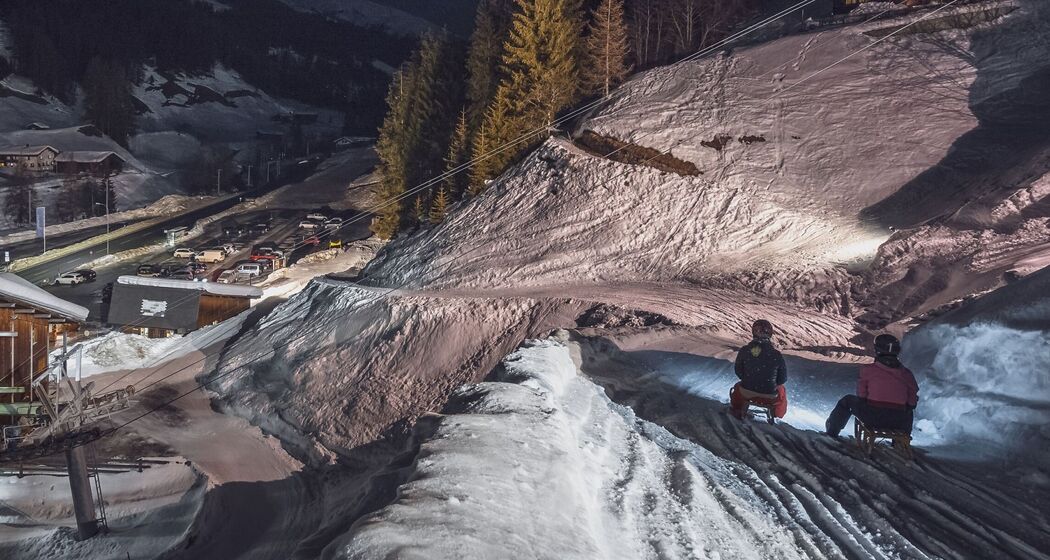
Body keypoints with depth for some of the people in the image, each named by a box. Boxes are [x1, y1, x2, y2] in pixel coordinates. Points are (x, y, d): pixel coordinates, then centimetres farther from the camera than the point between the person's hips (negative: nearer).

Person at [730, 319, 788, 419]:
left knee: (736, 388, 37)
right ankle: (779, 413, 60)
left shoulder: (744, 351, -15)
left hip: (746, 394, 0)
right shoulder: (777, 355, -19)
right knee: (781, 389, 36)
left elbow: (738, 372, 0)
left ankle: (736, 411, 56)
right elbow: (783, 379, -6)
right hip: (770, 398, 0)